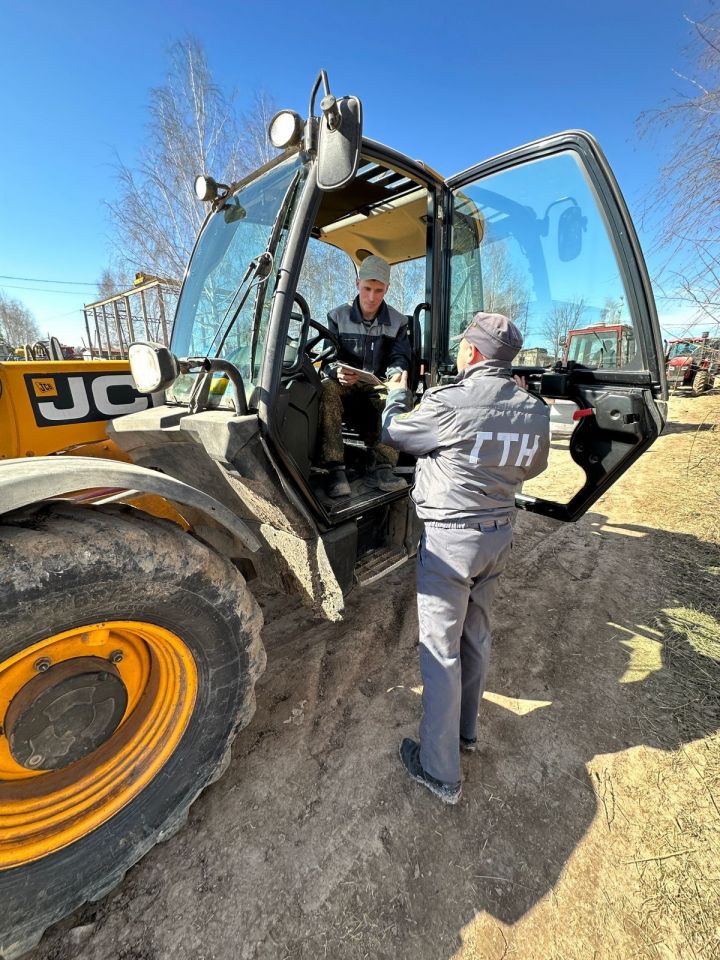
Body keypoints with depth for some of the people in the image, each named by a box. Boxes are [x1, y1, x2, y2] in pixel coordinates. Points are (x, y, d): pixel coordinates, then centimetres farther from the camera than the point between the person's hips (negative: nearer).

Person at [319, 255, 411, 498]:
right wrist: (337, 371, -29)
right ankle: (335, 468, -38)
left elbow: (399, 359, 0)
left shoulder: (397, 322, 7)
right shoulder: (338, 316, 5)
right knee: (327, 388, -35)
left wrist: (395, 374, -26)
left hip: (379, 387, 1)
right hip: (345, 386, -1)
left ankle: (382, 465, -30)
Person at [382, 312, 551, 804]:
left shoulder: (449, 403, -20)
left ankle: (441, 772, 23)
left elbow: (393, 434, -4)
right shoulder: (535, 410, 1)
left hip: (450, 538, -7)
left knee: (441, 650, 6)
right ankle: (466, 730, 45)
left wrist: (397, 394, 15)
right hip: (500, 533, 7)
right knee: (477, 637, 23)